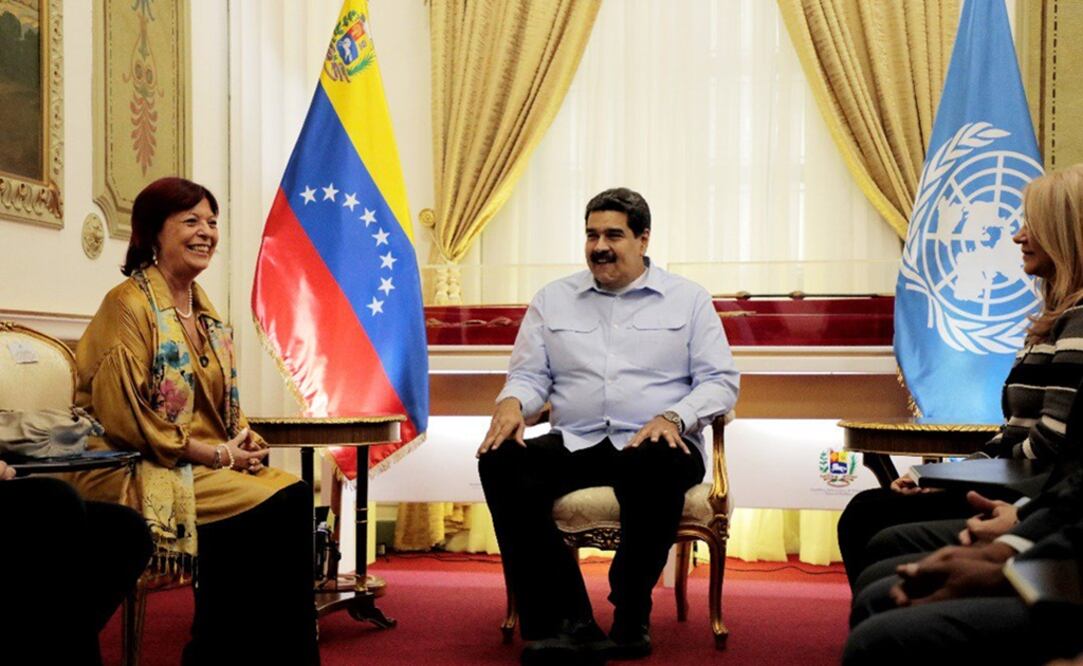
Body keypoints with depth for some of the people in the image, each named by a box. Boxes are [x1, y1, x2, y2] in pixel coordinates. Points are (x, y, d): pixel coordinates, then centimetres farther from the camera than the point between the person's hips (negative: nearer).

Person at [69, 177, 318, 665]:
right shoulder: (127, 306, -10)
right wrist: (217, 454, -16)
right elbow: (123, 418, -16)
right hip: (137, 469, -7)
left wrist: (245, 441, -2)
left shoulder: (203, 310, 15)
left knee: (295, 494, -18)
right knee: (267, 506, -25)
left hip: (206, 460, 7)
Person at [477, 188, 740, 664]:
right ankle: (568, 621, -28)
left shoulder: (688, 299, 10)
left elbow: (720, 381, 4)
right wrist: (512, 402, -11)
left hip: (656, 444, -2)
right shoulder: (552, 299, 17)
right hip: (574, 443, 3)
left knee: (658, 467, -39)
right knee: (501, 462, -27)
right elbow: (530, 375, 13)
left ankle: (630, 616, -18)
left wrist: (673, 417, -16)